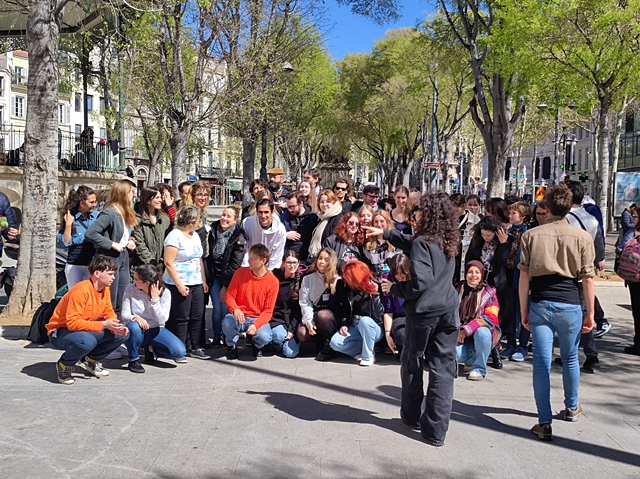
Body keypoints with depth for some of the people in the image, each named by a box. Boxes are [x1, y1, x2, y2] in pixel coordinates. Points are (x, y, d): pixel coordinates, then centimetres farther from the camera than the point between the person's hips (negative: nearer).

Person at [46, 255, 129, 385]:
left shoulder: (105, 289, -1)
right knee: (87, 341, -40)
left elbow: (108, 312, 6)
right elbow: (72, 322, -32)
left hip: (86, 330, 8)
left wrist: (116, 327, -18)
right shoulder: (81, 291, -27)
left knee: (120, 335, -8)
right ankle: (64, 365, -8)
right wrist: (103, 324, -34)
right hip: (60, 332, -8)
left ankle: (90, 360, 12)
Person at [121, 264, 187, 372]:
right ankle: (133, 360, -12)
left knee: (180, 351, -21)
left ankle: (150, 349, 9)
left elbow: (162, 320, -16)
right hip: (138, 331, -1)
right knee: (133, 327, -40)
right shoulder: (130, 289, -10)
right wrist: (135, 317, -32)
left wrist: (155, 299, -23)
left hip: (155, 331, 1)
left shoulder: (165, 293, -10)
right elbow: (125, 315, -9)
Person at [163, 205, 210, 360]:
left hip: (196, 284, 8)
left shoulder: (195, 235, 14)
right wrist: (179, 285, -19)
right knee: (181, 318, -2)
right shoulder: (175, 236, -12)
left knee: (197, 317, 8)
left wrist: (203, 281, 13)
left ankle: (196, 348, 16)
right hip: (180, 285, -8)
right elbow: (168, 262, -17)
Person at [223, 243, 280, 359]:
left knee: (264, 337, -33)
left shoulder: (273, 282, -7)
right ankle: (231, 346, 3)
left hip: (258, 319, -1)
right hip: (239, 316, 1)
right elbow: (230, 296, -1)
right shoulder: (241, 272, -2)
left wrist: (256, 324, -25)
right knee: (227, 323, -34)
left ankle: (257, 346, 10)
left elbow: (268, 310, -7)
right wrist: (235, 309, -24)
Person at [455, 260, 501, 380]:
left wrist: (466, 330, -22)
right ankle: (472, 358, 10)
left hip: (482, 337, -2)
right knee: (452, 352, -27)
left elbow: (490, 318, -12)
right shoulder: (458, 290, 8)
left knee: (481, 332, -37)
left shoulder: (489, 293, -2)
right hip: (460, 336, 2)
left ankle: (479, 368, -15)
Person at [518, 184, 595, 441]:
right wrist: (590, 313, 7)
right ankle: (571, 407, 40)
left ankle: (545, 423, 2)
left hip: (540, 304, 0)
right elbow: (588, 278, -2)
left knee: (542, 362, 2)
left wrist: (523, 310, 6)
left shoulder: (531, 235, -1)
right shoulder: (582, 237, -3)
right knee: (570, 358, 20)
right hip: (570, 304, 0)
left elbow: (524, 275, -1)